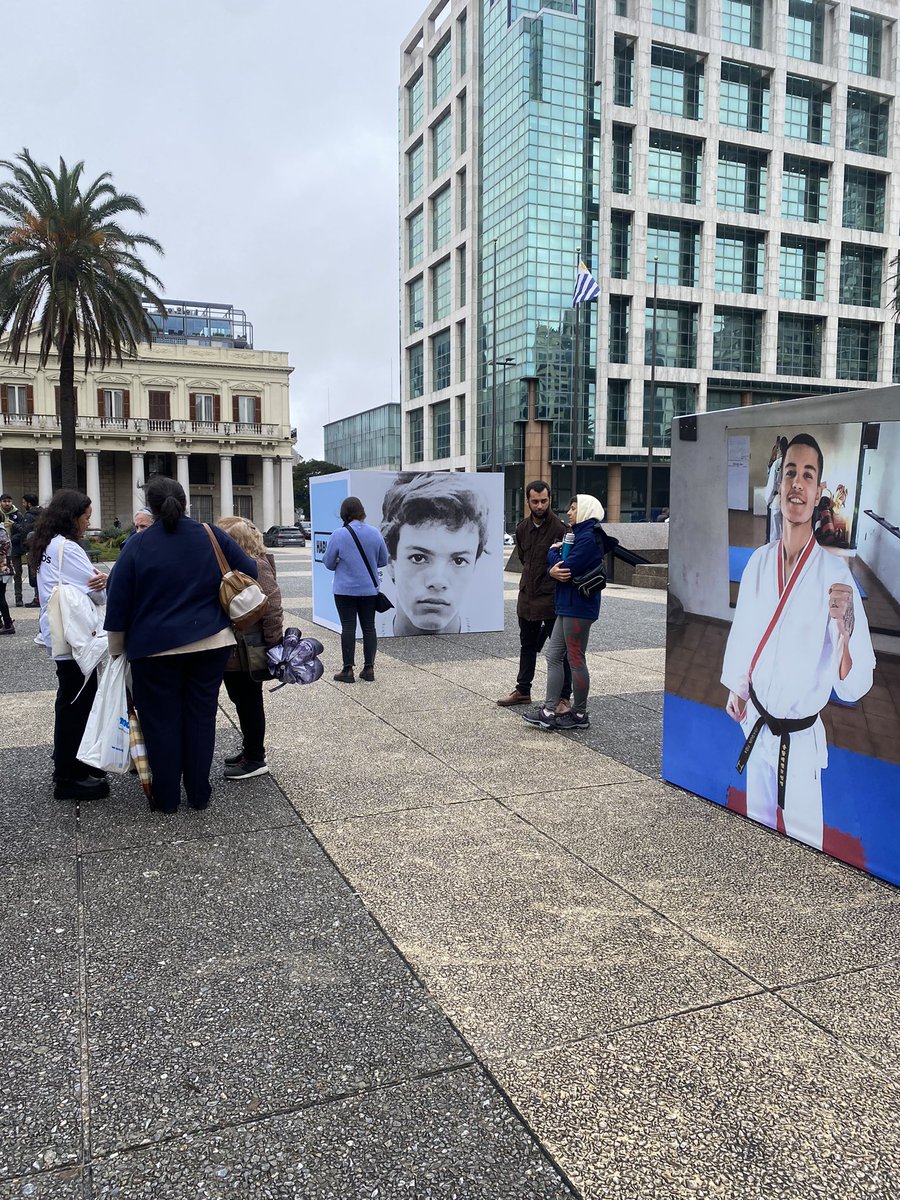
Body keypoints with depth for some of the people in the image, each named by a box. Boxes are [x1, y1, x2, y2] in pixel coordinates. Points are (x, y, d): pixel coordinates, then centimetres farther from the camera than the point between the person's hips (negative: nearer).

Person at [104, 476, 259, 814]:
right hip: (211, 644, 2)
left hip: (155, 648, -2)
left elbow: (118, 602, -3)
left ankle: (166, 797, 18)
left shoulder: (137, 546, -7)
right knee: (201, 716, 12)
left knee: (161, 721, 10)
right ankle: (199, 794, 20)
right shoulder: (212, 537, -2)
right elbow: (250, 572, 4)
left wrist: (117, 646, 8)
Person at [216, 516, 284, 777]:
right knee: (241, 701, 19)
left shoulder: (256, 566, -17)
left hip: (247, 653, -9)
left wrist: (272, 645, -19)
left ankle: (255, 760, 15)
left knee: (249, 703, 3)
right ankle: (249, 749, 34)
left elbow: (272, 609, -21)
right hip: (231, 650, 9)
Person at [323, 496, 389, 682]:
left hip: (345, 590, -3)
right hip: (369, 589, 3)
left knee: (348, 628, 3)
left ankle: (348, 670, 6)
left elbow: (329, 563, -4)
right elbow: (383, 561, 7)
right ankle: (369, 668, 13)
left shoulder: (338, 535, -12)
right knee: (369, 627, 10)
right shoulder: (375, 533, -3)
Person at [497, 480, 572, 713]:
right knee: (527, 645, 19)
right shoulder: (522, 528, 7)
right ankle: (523, 690, 32)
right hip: (527, 596, 7)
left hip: (552, 599, -7)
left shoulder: (560, 528, -14)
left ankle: (564, 697, 8)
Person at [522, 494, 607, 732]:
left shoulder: (589, 538, -15)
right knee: (553, 655, 10)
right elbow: (559, 567, 13)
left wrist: (553, 552, -3)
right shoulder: (580, 535, 18)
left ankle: (580, 715, 11)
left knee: (575, 660, -1)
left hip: (578, 607, -10)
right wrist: (552, 570, -9)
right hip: (567, 605, 10)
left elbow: (566, 568, -21)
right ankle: (549, 712, 13)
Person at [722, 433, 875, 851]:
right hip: (756, 725, 4)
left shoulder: (836, 573, -20)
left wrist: (846, 628, -42)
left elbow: (854, 687, -23)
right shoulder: (758, 561, -6)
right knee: (757, 819, 23)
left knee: (805, 839, 9)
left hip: (802, 737, -4)